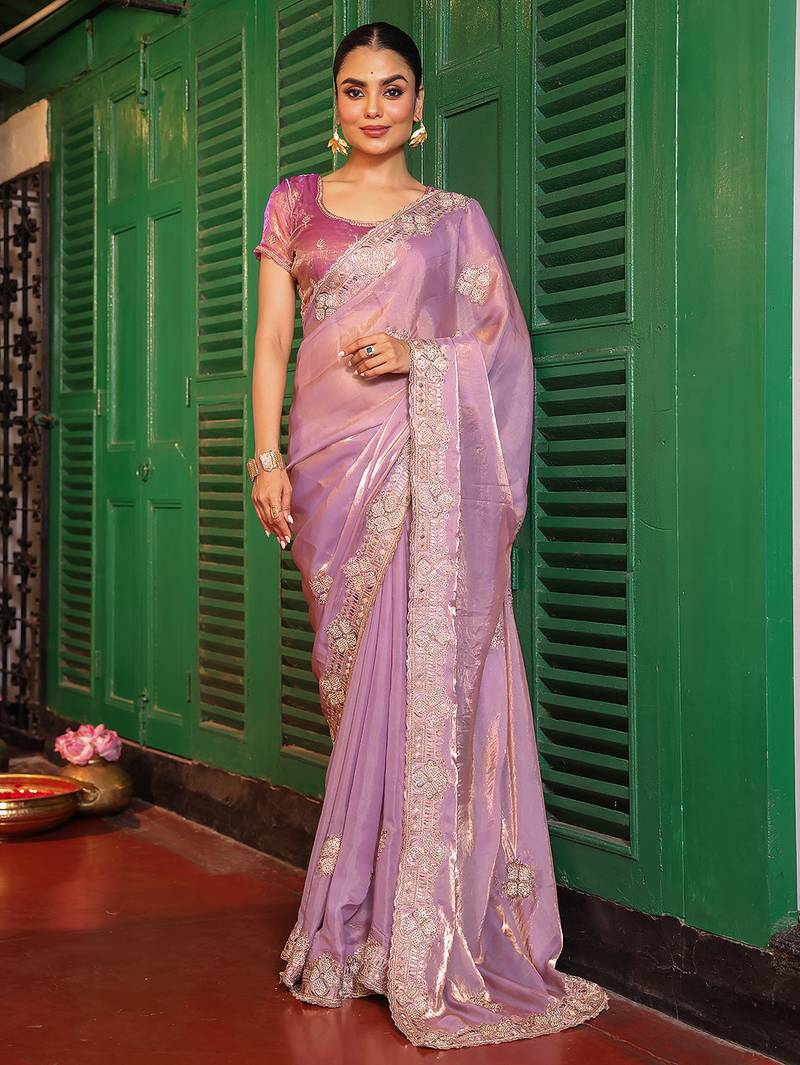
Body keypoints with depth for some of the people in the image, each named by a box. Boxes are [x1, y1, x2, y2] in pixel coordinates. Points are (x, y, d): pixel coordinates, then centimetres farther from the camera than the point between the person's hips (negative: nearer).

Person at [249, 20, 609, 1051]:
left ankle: (422, 937, -5)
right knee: (357, 676, 2)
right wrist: (267, 457, -1)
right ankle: (365, 923, 11)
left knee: (423, 667, -11)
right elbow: (272, 339, 10)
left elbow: (506, 346, 8)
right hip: (331, 458, 2)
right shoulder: (296, 203, 15)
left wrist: (421, 356, -10)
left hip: (427, 458, -2)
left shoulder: (456, 217, 12)